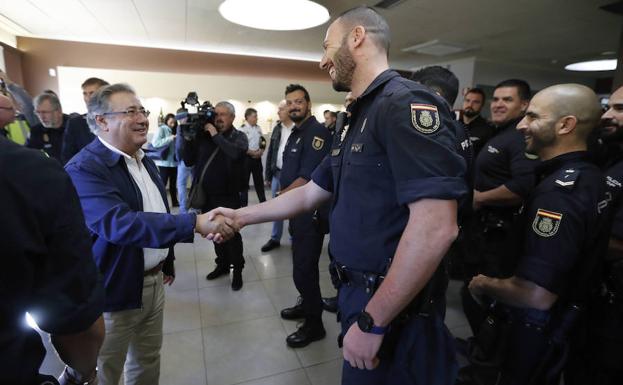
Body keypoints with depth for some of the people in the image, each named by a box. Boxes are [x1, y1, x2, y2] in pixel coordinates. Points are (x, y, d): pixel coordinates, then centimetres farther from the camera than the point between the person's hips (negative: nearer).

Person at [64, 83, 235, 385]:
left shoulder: (145, 162, 7)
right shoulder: (84, 168, -20)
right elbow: (118, 223, -35)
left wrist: (168, 263, 20)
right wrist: (195, 223, -42)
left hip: (154, 282, 7)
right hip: (114, 291, -7)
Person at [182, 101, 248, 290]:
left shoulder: (239, 136, -1)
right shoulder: (204, 135, 5)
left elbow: (235, 153, -24)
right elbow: (189, 161, 4)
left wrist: (216, 135, -19)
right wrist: (188, 138, -8)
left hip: (227, 196, -4)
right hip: (206, 195, 4)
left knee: (231, 234, 2)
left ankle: (237, 270, 19)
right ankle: (222, 264, 35)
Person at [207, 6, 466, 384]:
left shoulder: (405, 103, -20)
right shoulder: (360, 120, 12)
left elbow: (436, 228, -29)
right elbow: (310, 193, 14)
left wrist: (371, 321, -22)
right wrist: (242, 215, 15)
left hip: (391, 311, -8)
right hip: (359, 293, 9)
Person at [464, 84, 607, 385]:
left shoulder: (557, 191, -31)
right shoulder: (588, 175, 1)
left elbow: (537, 294, -35)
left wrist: (485, 285, -18)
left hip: (535, 325, -9)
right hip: (561, 318, 9)